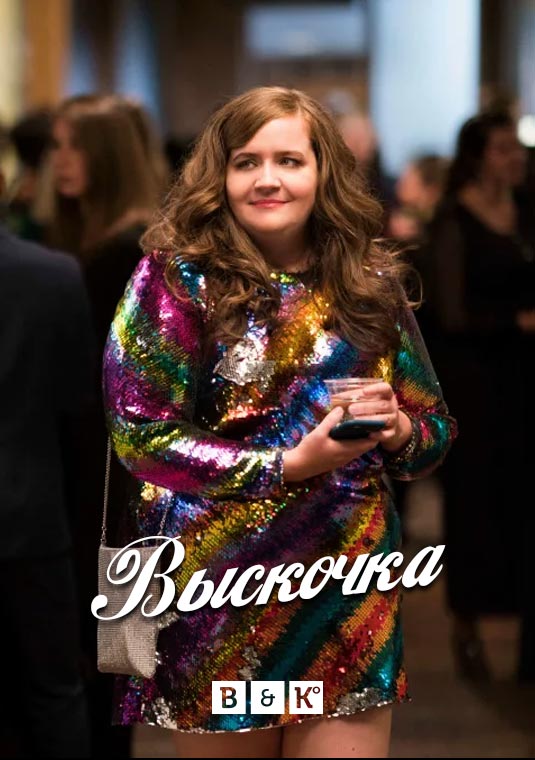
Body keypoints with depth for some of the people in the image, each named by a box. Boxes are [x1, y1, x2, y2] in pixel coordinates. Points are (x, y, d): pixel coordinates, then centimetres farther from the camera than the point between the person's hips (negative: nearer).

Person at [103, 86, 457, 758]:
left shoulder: (368, 285, 6)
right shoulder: (176, 277, -5)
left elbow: (435, 427, 13)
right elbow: (139, 435, -11)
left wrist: (398, 429, -11)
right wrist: (289, 465, -17)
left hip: (350, 589, 3)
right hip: (217, 586, -2)